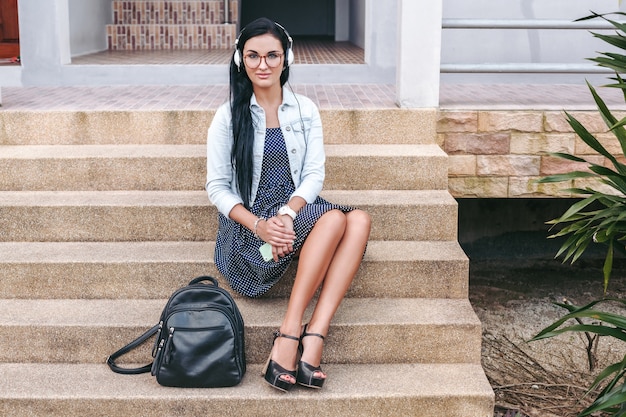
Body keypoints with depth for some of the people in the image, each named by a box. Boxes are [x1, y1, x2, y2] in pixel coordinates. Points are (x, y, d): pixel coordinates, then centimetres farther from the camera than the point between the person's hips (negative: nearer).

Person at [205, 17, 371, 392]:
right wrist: (259, 225, -20)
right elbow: (217, 186, -3)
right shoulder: (229, 116, 1)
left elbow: (314, 174, 1)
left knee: (360, 220, -28)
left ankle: (313, 339, -35)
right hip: (247, 224, -3)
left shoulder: (306, 110, 9)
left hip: (297, 210, 4)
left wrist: (288, 213, -19)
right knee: (335, 218, -31)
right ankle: (305, 344, -32)